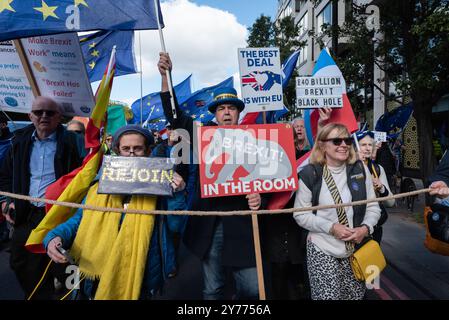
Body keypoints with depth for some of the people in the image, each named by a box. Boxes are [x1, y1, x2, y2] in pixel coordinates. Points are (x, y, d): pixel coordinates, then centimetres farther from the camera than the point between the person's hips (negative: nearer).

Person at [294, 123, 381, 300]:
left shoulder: (360, 170, 1)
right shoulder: (310, 174, -10)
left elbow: (373, 207, 6)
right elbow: (301, 214, -8)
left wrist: (365, 228, -12)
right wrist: (331, 227, -17)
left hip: (356, 249, 4)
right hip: (322, 251, -3)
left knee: (356, 295, 14)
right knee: (327, 296, -2)